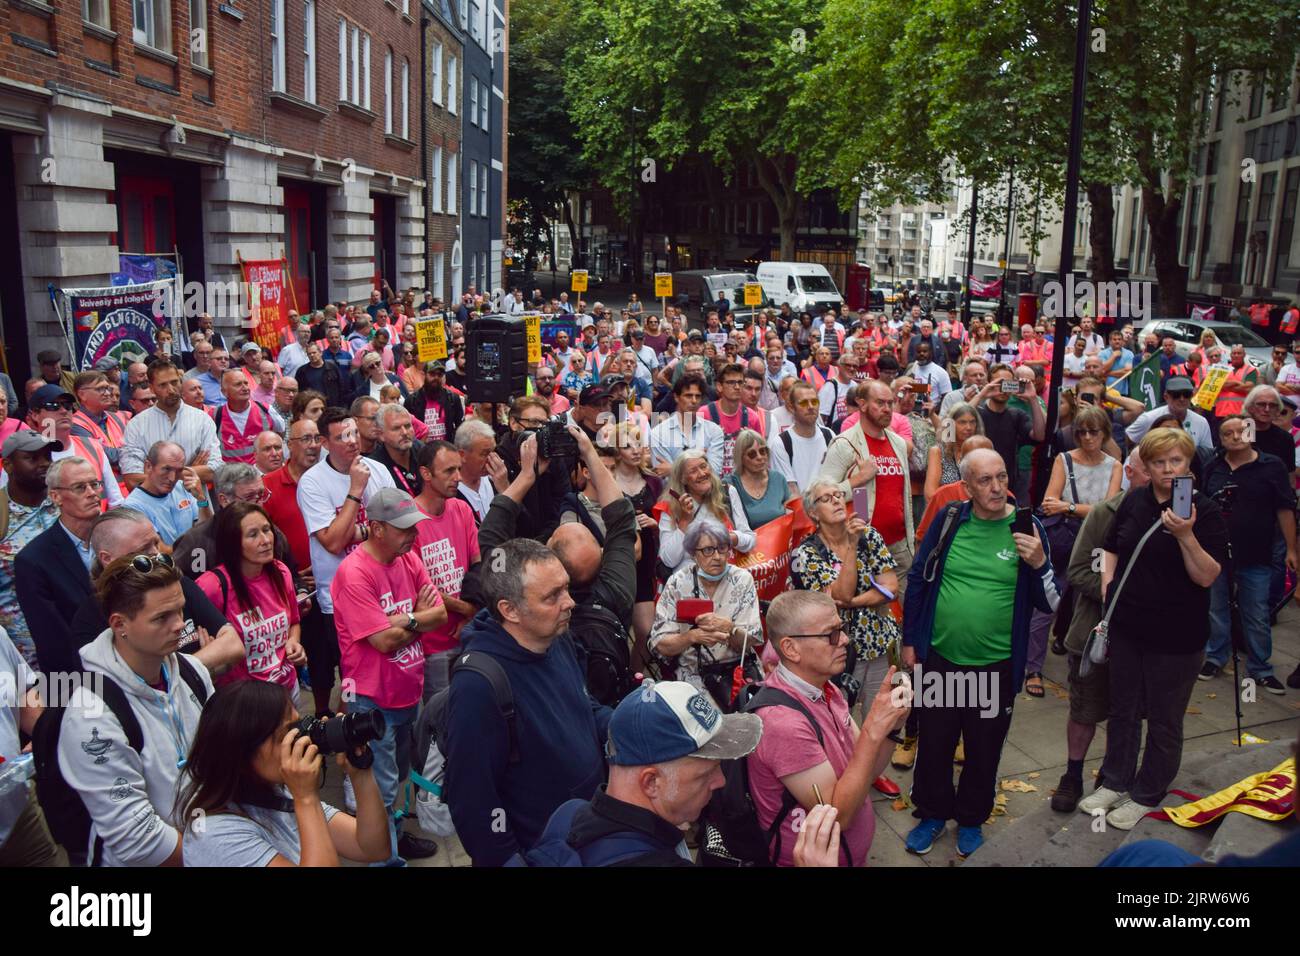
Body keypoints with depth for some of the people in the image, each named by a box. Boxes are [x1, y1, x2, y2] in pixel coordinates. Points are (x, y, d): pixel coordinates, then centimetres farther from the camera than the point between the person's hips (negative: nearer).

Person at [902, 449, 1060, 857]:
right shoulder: (949, 520, -5)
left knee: (983, 751, 16)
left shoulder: (1027, 528, -6)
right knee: (933, 745, 14)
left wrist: (1039, 563, -23)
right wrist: (909, 640, 5)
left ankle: (971, 820, 38)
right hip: (940, 658, 1)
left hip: (996, 665, 0)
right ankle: (932, 814, 36)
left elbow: (1050, 604, -5)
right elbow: (918, 581, 4)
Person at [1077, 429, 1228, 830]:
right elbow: (1111, 549, 16)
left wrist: (1185, 535, -31)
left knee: (1164, 721, 11)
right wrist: (1108, 584, 2)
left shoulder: (1206, 511, -11)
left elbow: (1207, 576, -18)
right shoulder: (1134, 501, 3)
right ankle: (1115, 782, 36)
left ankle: (1146, 796, 28)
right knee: (1123, 710, 19)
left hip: (1176, 637, -4)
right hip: (1127, 627, 5)